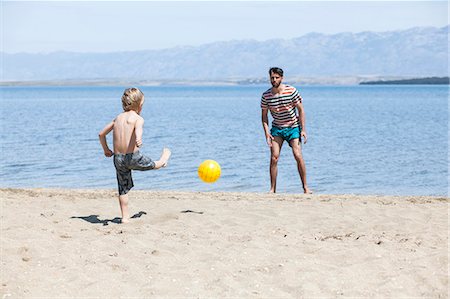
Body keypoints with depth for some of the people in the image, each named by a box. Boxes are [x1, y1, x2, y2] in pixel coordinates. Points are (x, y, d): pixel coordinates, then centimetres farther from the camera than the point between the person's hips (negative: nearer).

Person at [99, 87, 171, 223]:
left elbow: (101, 134, 18)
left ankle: (125, 217, 15)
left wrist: (106, 149, 28)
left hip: (118, 158, 5)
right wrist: (139, 140, -42)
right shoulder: (138, 118, -5)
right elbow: (138, 129, -29)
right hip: (133, 157, -5)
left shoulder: (118, 118, 11)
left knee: (123, 188, 14)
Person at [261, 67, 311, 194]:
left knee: (298, 156, -12)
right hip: (276, 128, 2)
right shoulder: (266, 95, -5)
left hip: (293, 127, -2)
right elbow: (264, 115, 4)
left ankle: (305, 187, -1)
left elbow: (301, 110, -5)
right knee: (274, 157, -9)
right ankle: (272, 189, -2)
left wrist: (303, 130, -9)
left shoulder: (292, 91, -11)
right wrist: (267, 132, -7)